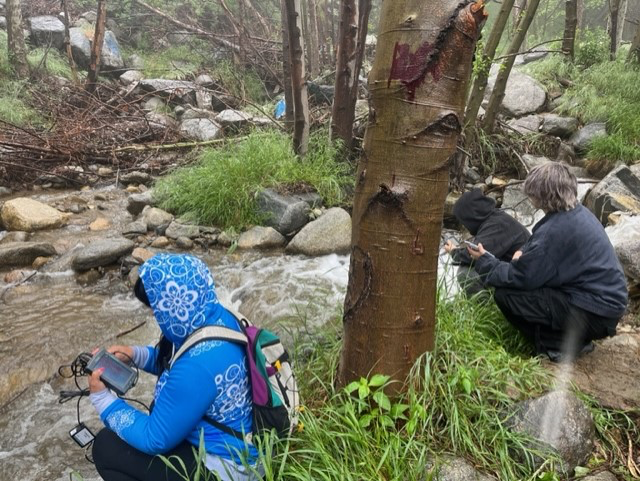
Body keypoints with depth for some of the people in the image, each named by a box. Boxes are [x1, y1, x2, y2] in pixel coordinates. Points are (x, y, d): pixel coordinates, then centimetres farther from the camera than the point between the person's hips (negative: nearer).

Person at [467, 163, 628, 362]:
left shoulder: (555, 230, -23)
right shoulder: (578, 213, 5)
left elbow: (520, 277, -17)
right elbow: (541, 250, 21)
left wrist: (484, 262, -3)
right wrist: (524, 253, 1)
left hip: (593, 313, -9)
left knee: (505, 294, -13)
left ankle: (559, 345, -1)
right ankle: (575, 336, 15)